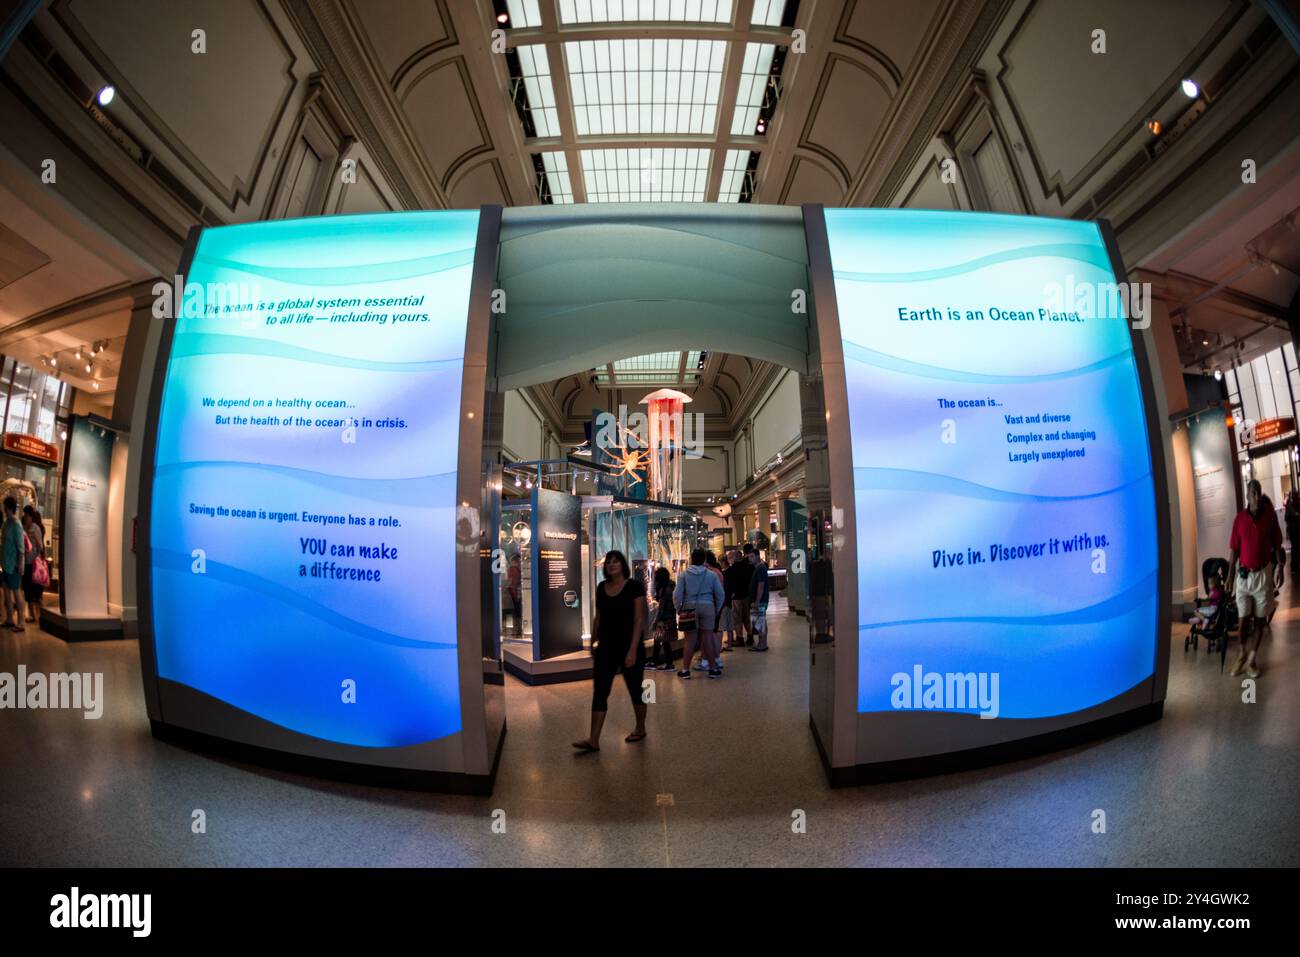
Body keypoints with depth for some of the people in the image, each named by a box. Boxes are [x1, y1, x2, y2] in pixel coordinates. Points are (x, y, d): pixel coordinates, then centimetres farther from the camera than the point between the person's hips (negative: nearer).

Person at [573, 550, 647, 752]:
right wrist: (594, 643, 13)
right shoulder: (601, 588, 6)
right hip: (606, 648, 5)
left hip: (629, 647, -5)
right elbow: (598, 618, 13)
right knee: (599, 693, 0)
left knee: (635, 690, 11)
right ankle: (594, 741, 3)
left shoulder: (634, 586, -10)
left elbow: (639, 619, -13)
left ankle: (640, 729, 30)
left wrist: (633, 649, -19)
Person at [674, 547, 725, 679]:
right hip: (708, 607, 1)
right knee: (706, 639, 9)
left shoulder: (683, 575, -1)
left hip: (690, 608, -1)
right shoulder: (711, 575, 3)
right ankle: (713, 669, 14)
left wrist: (679, 609, 7)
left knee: (690, 640, 4)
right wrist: (716, 610, 14)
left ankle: (685, 669, 10)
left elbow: (678, 594, -4)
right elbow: (720, 594, 4)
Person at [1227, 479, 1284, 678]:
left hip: (1264, 573, 0)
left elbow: (1277, 544, 1)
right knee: (1243, 618, 5)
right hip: (1244, 574, 0)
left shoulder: (1270, 514, -5)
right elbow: (1234, 549, 1)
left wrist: (1280, 568, -4)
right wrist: (1230, 575, 1)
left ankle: (1253, 658, 17)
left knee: (1261, 618, 7)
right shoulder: (1239, 518, -4)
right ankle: (1242, 655, 20)